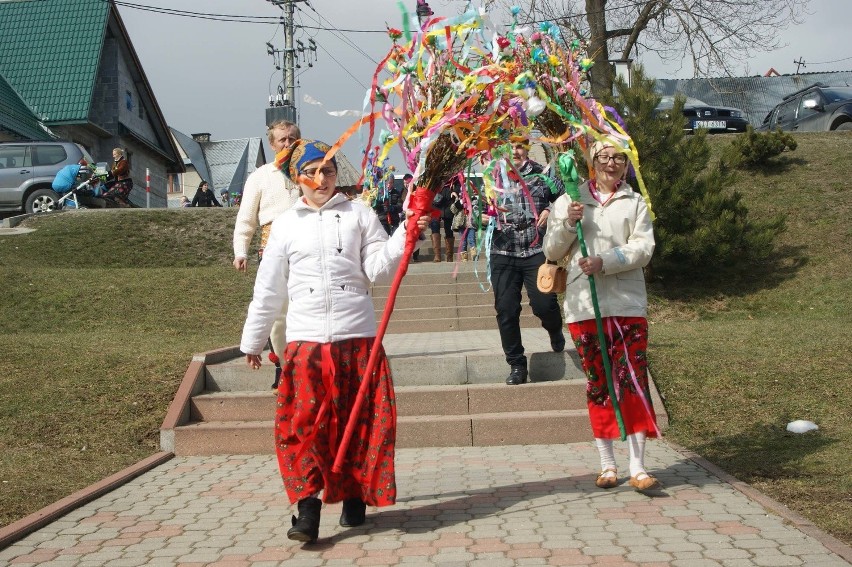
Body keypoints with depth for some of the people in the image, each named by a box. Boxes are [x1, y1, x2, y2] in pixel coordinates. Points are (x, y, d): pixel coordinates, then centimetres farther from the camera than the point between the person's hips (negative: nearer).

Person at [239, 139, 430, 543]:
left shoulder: (359, 215, 7)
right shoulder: (286, 225, 10)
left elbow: (378, 269, 1)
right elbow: (268, 289, 14)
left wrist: (404, 236, -13)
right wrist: (253, 340, 17)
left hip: (358, 337, 0)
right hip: (306, 342, 0)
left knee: (360, 421, 5)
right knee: (303, 424, -6)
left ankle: (354, 497, 21)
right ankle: (308, 508, -3)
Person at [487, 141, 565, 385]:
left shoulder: (542, 174, 7)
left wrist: (551, 211, -7)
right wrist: (483, 217, -10)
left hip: (537, 250, -1)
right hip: (503, 253, 2)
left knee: (544, 304, -9)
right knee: (506, 310, -1)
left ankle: (555, 331, 28)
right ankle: (516, 364, 12)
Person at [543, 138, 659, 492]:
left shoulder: (635, 203, 9)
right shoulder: (570, 202, 11)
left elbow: (643, 248, -4)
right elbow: (552, 252, 8)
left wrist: (605, 262, -18)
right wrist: (567, 224, -10)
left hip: (628, 304, -1)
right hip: (584, 304, 1)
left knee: (633, 380, -7)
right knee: (598, 383, 6)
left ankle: (638, 468, -4)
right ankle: (607, 465, 16)